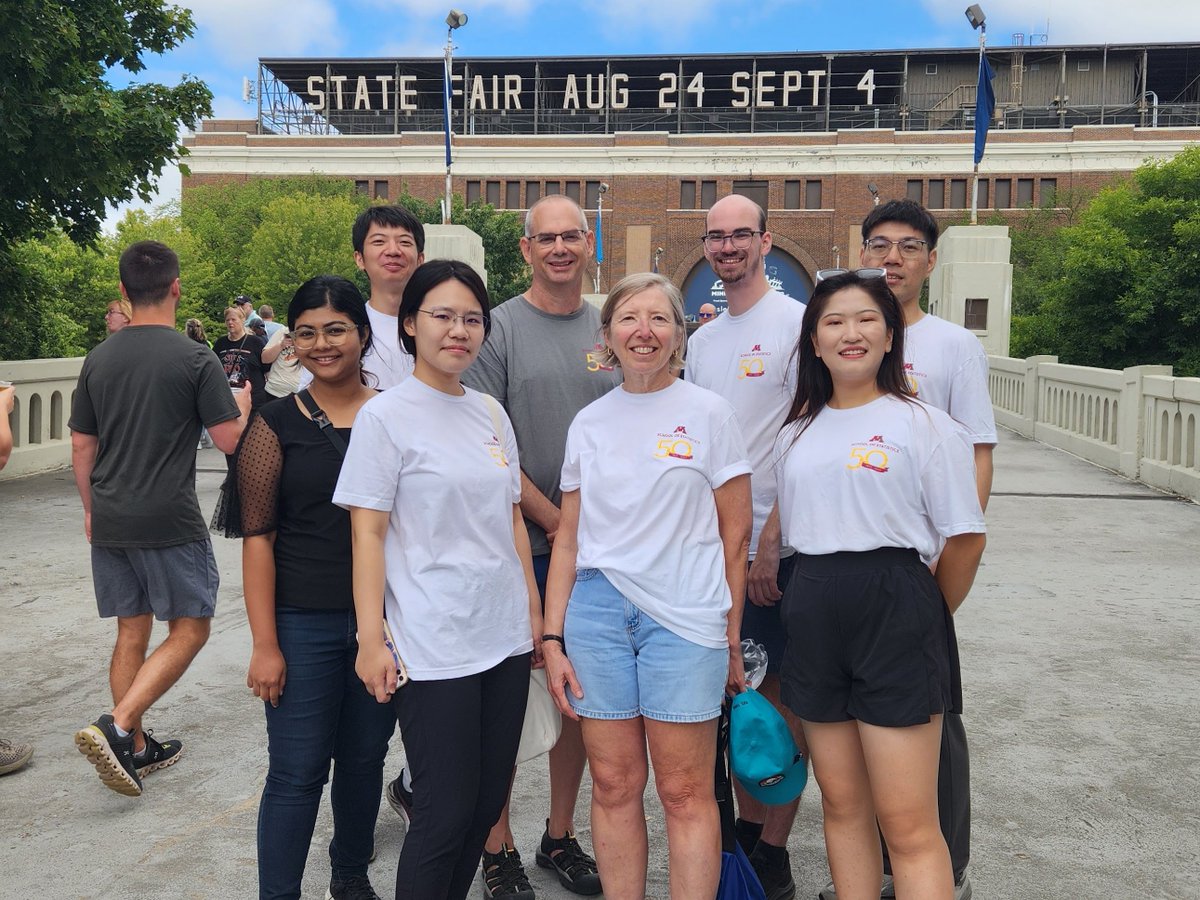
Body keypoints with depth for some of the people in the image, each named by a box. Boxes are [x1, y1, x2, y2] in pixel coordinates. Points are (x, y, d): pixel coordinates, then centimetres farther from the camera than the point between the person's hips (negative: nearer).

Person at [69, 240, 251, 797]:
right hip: (170, 521, -6)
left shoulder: (99, 359, 7)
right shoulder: (195, 359, -10)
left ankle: (137, 749, 22)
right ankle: (117, 728, -10)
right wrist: (242, 407, 12)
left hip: (110, 520, 6)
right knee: (189, 630, 5)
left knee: (132, 632, 14)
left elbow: (81, 445, 12)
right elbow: (229, 440, -9)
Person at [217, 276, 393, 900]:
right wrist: (265, 644, -8)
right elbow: (257, 539, -5)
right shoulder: (277, 425, -3)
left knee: (365, 759, 16)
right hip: (303, 623, -2)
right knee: (297, 772, 2)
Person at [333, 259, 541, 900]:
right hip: (432, 648, -6)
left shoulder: (491, 413, 10)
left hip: (505, 637, 6)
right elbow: (367, 534, -9)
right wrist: (371, 640, -13)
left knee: (487, 801, 13)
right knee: (445, 812, 0)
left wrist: (534, 613, 13)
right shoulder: (385, 415, -7)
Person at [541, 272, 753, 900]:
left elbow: (734, 536, 1)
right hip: (597, 612, 3)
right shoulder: (588, 423, 10)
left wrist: (731, 641, 0)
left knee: (685, 793, 2)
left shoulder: (708, 414, 0)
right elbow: (568, 539, 11)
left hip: (685, 618, -3)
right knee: (614, 785, 9)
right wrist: (553, 637, 6)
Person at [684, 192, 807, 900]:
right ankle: (747, 829, 29)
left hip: (775, 549, -7)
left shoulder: (796, 321, -7)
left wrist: (769, 540, -17)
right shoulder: (702, 339, 15)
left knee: (783, 697, 2)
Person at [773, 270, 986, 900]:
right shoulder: (795, 435, 13)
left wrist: (925, 616, 5)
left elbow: (965, 538, -3)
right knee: (842, 806, 13)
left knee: (908, 824, -3)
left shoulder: (923, 424, -3)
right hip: (813, 617, 5)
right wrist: (817, 602, 11)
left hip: (895, 615, -5)